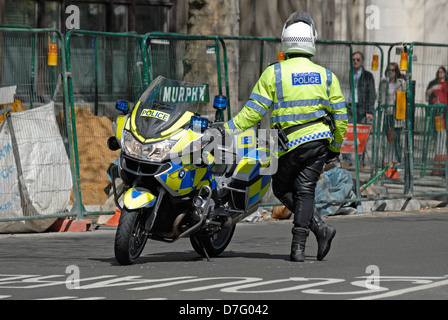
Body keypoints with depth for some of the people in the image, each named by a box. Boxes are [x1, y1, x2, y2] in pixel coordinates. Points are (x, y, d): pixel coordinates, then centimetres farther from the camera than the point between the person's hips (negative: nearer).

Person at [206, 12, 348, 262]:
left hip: (290, 144, -3)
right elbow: (340, 116, 6)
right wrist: (336, 148, 18)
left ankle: (320, 226, -1)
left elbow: (254, 111, -9)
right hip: (320, 141, 3)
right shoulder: (326, 76, 4)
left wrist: (228, 129, -3)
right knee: (305, 190, 5)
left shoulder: (274, 73, -5)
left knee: (283, 188, 13)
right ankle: (299, 246, -3)